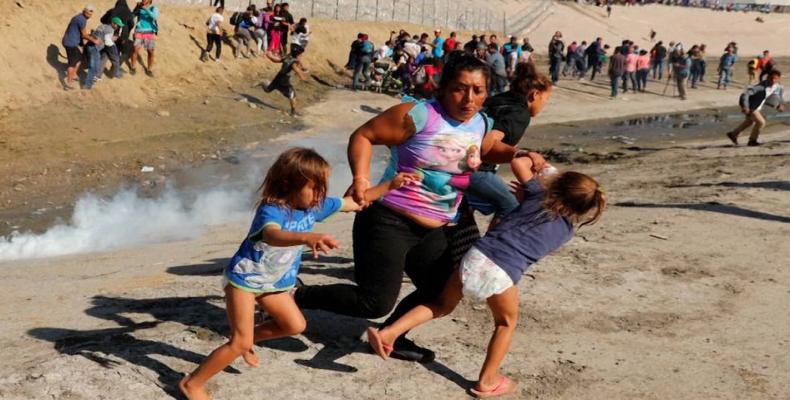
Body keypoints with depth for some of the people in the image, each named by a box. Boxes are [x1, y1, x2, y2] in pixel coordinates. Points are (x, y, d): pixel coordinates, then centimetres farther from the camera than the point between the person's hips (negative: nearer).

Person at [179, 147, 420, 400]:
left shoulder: (316, 206, -11)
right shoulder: (271, 210, -34)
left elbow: (356, 202, 0)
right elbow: (272, 236, -58)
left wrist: (390, 185, -9)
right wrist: (308, 238, -77)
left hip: (272, 282, 8)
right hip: (244, 278, -7)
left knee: (295, 325, 11)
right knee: (240, 343, -10)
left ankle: (248, 339, 31)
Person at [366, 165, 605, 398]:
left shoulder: (538, 194, 14)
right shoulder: (567, 229, 15)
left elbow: (517, 163, 19)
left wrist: (531, 160, 41)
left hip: (476, 256, 3)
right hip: (502, 274, -3)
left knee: (442, 305, 24)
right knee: (506, 323, 26)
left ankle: (389, 332, 13)